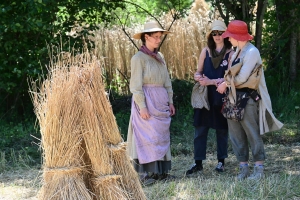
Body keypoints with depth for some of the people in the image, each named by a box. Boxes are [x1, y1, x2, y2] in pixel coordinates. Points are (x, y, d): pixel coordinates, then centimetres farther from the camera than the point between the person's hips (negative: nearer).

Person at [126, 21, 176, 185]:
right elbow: (136, 85, -11)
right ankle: (145, 173, -4)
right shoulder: (139, 58, -8)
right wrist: (142, 106, -17)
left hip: (161, 101, 7)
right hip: (147, 100, -7)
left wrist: (170, 101, 12)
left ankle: (160, 171, 13)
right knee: (148, 136, -7)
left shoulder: (160, 57, 13)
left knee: (162, 136, 7)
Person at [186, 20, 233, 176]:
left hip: (221, 97, -2)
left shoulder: (230, 53, -2)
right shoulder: (206, 51, 8)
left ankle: (221, 161, 17)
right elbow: (198, 72, 11)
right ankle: (198, 163, 2)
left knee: (222, 129, 6)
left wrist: (211, 82, -17)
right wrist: (199, 77, -12)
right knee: (200, 129, -1)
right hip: (205, 97, 3)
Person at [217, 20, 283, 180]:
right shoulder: (237, 51, 13)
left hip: (248, 98, -9)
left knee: (252, 133, -4)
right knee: (236, 134, 7)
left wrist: (225, 84, -6)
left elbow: (241, 78, -18)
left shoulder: (251, 52, -14)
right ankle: (243, 167, 12)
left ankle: (259, 169, 2)